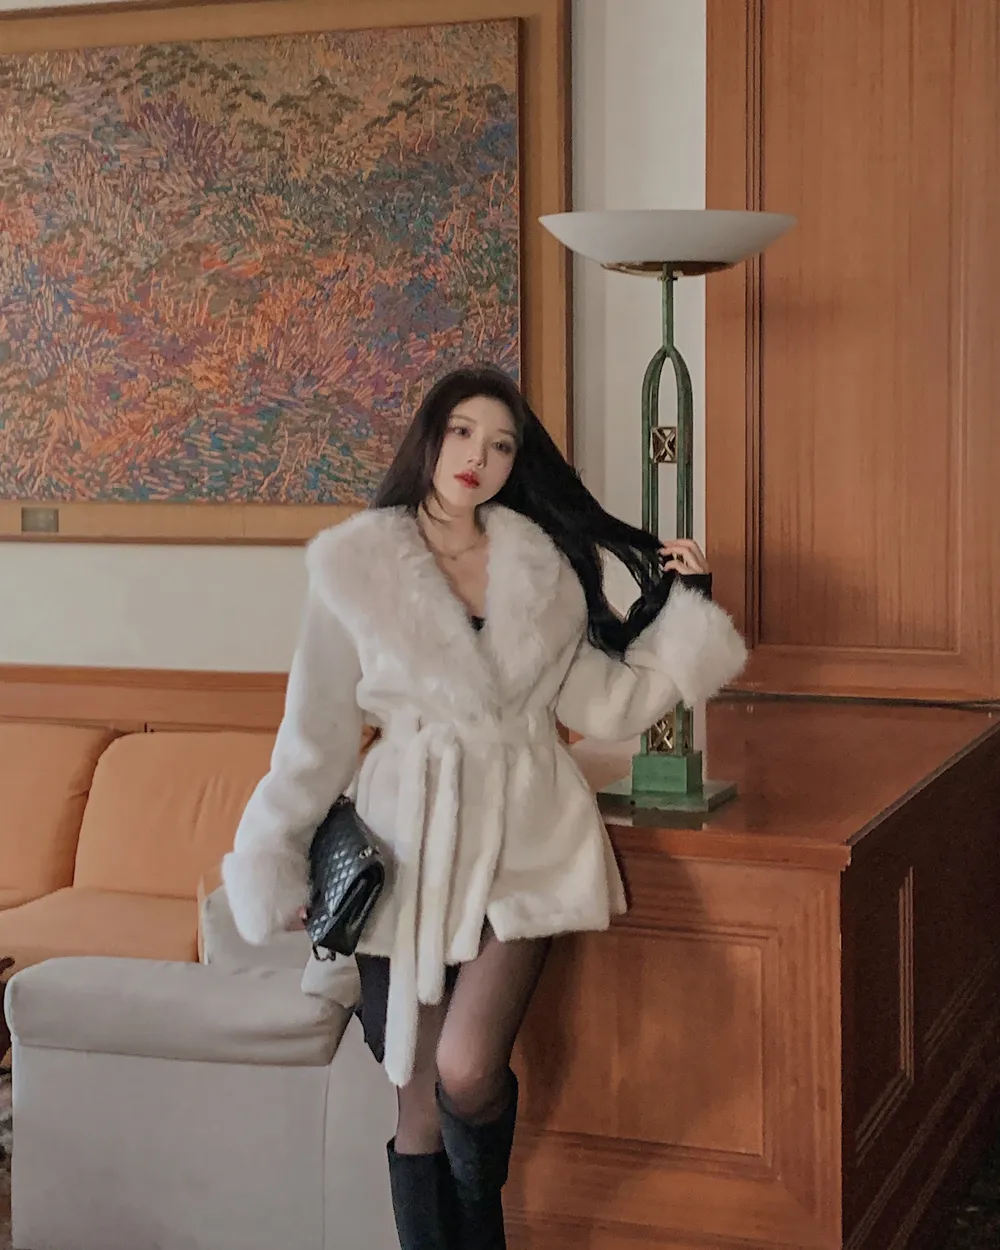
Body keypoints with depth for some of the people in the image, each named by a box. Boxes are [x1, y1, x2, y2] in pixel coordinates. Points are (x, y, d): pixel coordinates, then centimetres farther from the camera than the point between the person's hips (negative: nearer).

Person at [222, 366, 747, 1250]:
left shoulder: (544, 565, 5)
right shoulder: (355, 564, 0)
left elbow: (605, 706, 8)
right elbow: (319, 730, 4)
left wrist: (683, 611, 1)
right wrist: (275, 863, 5)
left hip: (525, 834, 0)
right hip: (412, 841, 0)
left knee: (467, 1072, -16)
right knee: (421, 1100, 2)